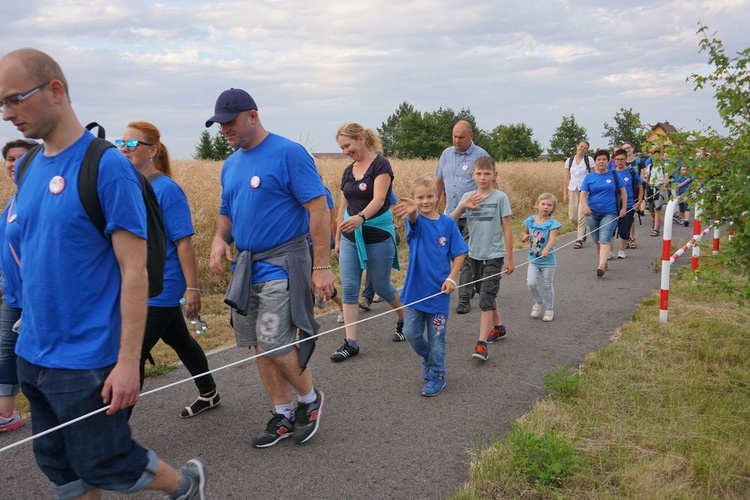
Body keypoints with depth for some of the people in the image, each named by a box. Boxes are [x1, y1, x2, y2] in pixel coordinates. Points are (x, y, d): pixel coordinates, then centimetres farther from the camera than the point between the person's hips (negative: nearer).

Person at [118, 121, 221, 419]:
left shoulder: (166, 189, -15)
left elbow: (184, 242, -16)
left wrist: (192, 288, -17)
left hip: (160, 290, -8)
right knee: (179, 341, 22)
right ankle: (209, 395, 40)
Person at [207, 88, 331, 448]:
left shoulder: (289, 153, -10)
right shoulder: (230, 165, 13)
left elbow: (318, 209, -14)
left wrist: (322, 266, -18)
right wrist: (219, 239, -2)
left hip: (282, 262, -8)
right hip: (245, 264, 8)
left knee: (273, 342, -14)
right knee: (259, 345, 9)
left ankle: (310, 398, 13)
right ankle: (283, 416, 24)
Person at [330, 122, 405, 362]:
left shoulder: (381, 165, -11)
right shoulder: (348, 171, 9)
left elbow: (379, 200, -25)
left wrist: (360, 218, -43)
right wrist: (338, 238, 16)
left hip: (378, 236, -6)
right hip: (351, 237, 6)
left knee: (381, 287, 7)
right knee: (349, 288, -1)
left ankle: (404, 319, 36)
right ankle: (351, 342, 4)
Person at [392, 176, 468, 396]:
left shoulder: (448, 223, -4)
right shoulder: (415, 221, -6)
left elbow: (459, 254, 1)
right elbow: (414, 220, -32)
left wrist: (451, 278, -13)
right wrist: (411, 210, -57)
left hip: (439, 290, -1)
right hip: (415, 288, 1)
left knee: (436, 337, 7)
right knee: (411, 333, 5)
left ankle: (437, 376, 23)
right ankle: (428, 357, 34)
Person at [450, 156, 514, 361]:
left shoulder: (500, 197, -7)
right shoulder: (468, 197, 3)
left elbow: (507, 228, -4)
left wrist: (509, 258, -4)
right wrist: (462, 206, -21)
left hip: (494, 255, -5)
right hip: (475, 254, 5)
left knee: (486, 298, -10)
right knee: (488, 293, 19)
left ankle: (482, 343, -9)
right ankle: (498, 327, 39)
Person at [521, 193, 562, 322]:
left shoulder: (552, 223, -11)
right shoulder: (530, 220, 1)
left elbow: (553, 239, -25)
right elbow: (525, 233, 16)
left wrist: (546, 249, -45)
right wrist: (524, 237, -9)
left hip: (547, 260, -3)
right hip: (533, 259, 3)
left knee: (547, 285, 7)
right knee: (531, 283, -10)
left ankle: (549, 309, 26)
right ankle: (539, 302, 19)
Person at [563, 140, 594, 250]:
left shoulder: (589, 160, 1)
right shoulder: (569, 161, 9)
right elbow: (567, 178, 10)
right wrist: (565, 193, 5)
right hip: (572, 190, 3)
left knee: (581, 216, -8)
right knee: (572, 217, 4)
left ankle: (579, 240, 1)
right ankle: (583, 230, 33)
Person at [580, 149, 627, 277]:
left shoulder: (614, 175, 3)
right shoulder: (589, 177, 4)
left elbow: (623, 191, 9)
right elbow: (583, 193, -4)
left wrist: (623, 208, 2)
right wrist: (585, 206, -23)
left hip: (609, 213, -2)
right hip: (592, 213, 2)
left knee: (604, 239, -16)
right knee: (596, 240, 12)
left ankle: (601, 266, -26)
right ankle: (602, 261, 31)